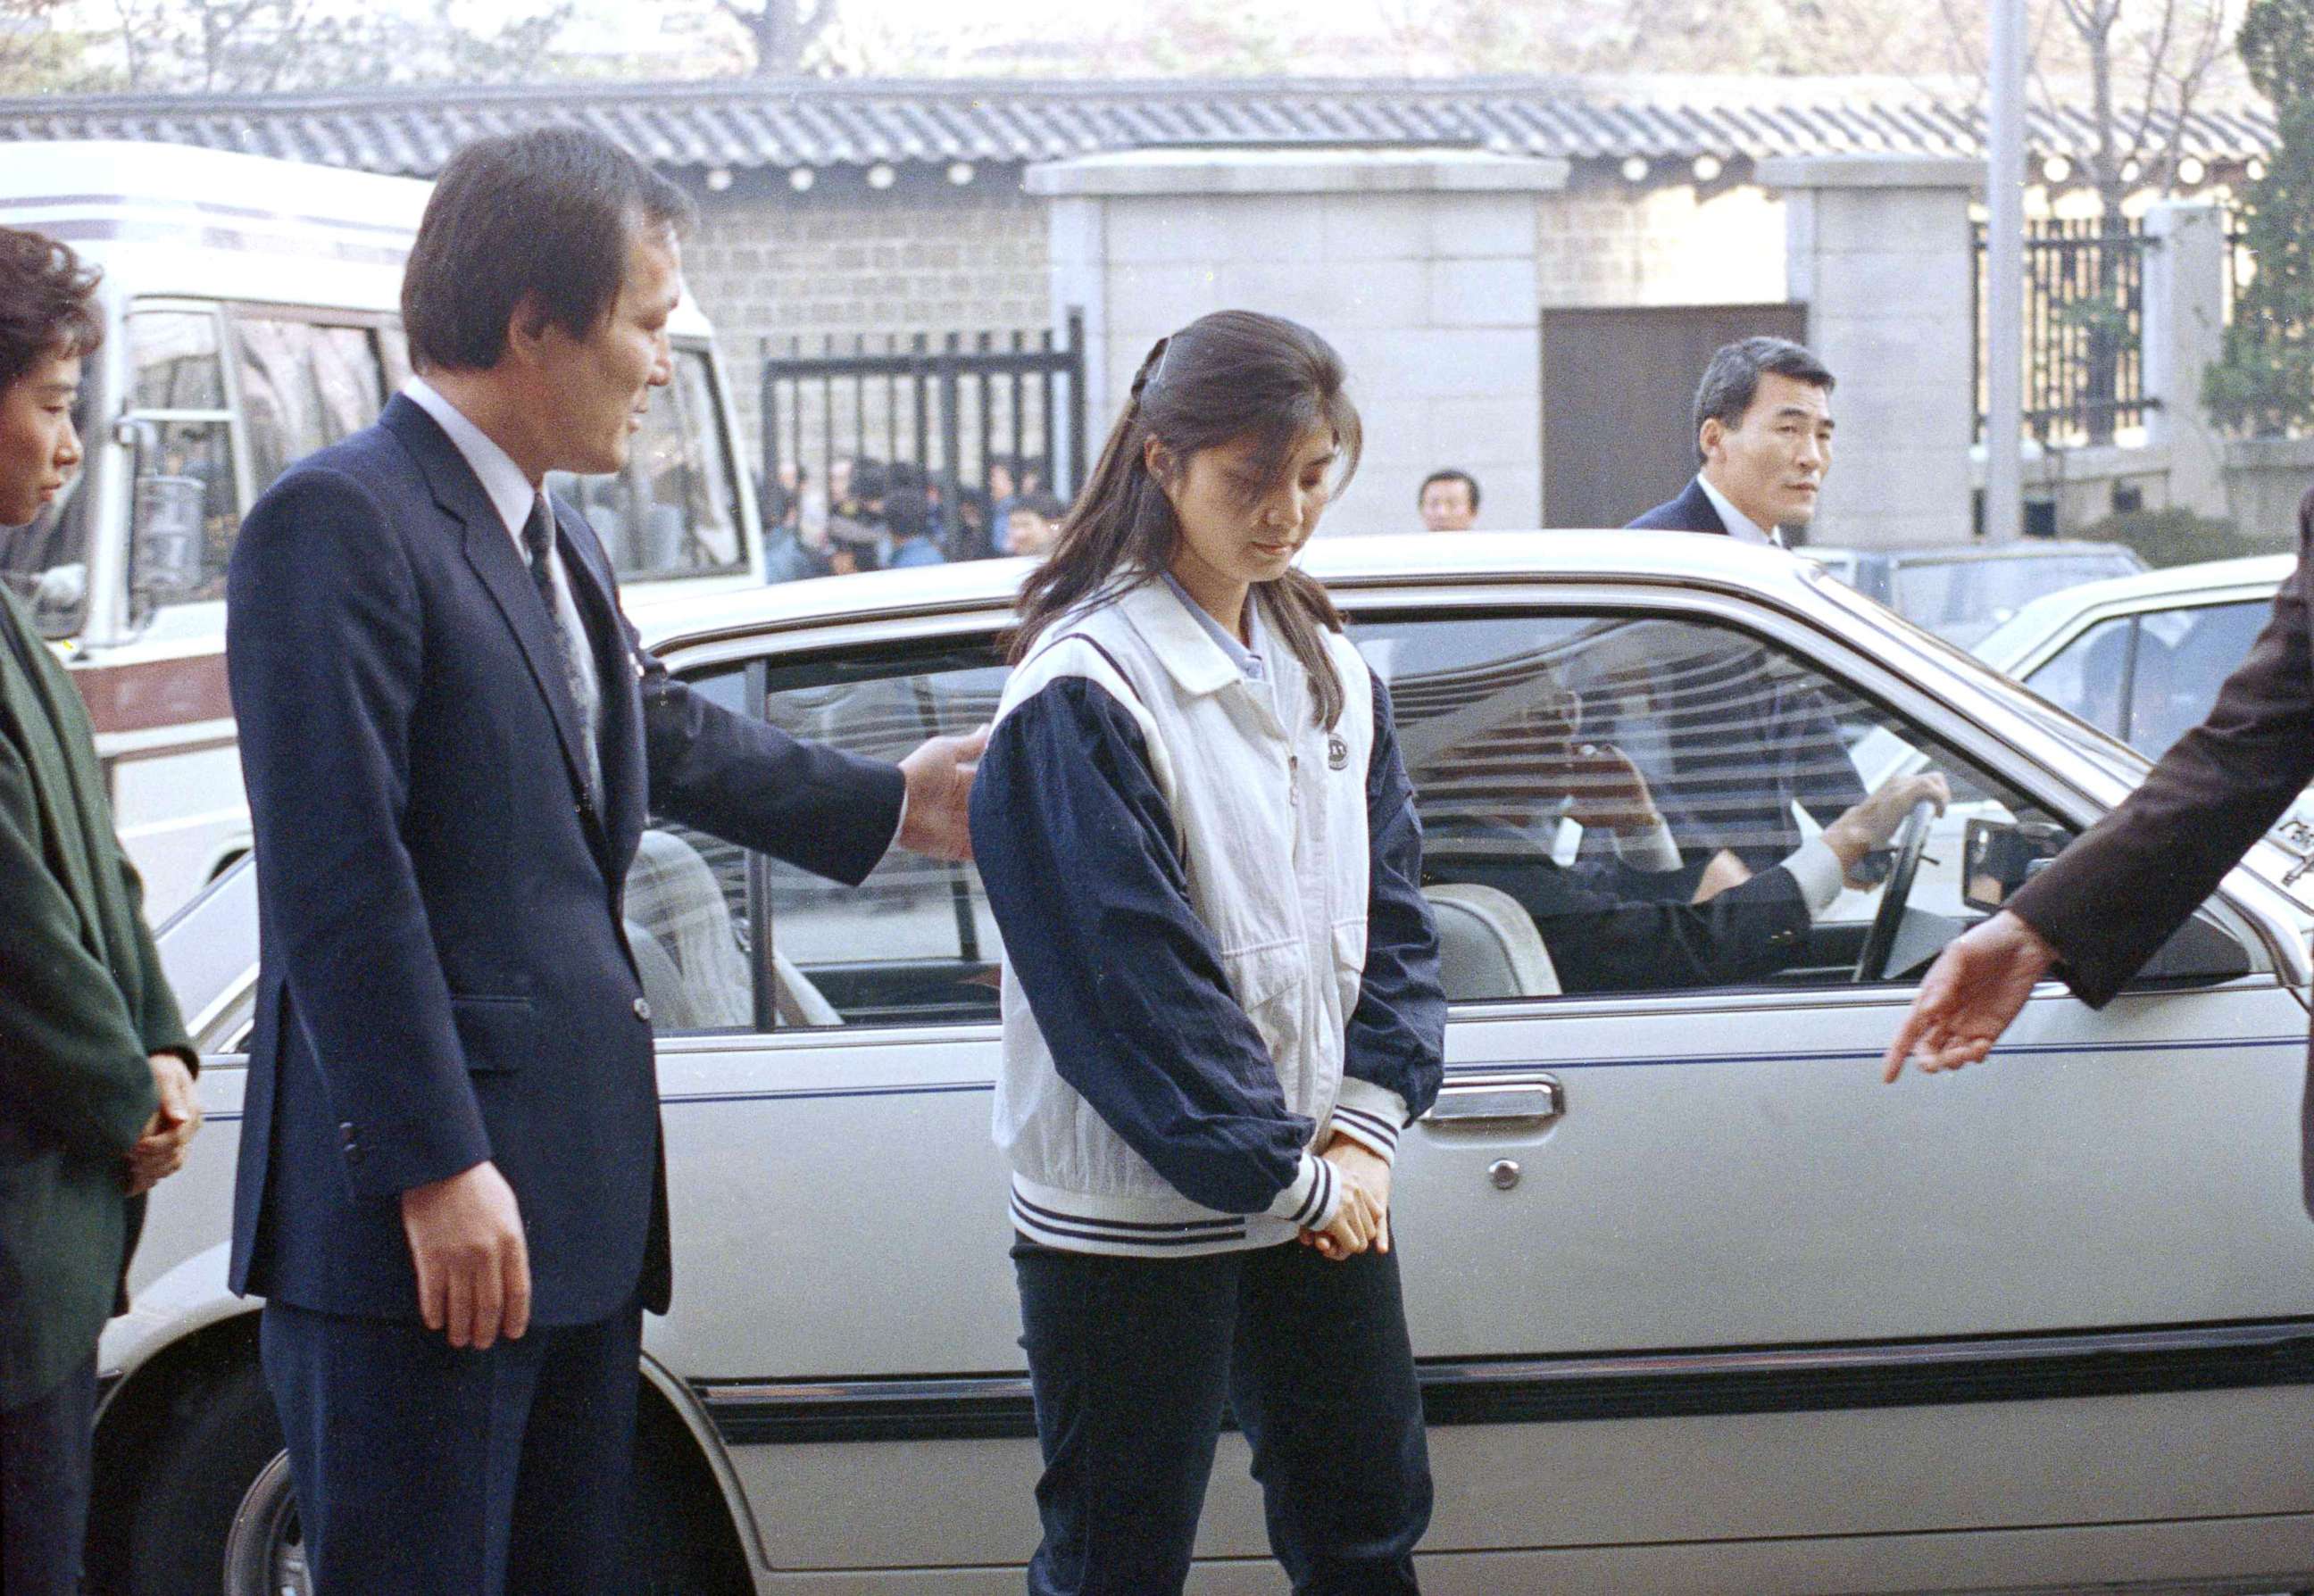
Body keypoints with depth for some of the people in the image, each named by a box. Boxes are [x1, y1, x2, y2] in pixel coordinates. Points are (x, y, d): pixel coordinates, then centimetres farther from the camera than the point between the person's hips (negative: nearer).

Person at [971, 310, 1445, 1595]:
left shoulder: (1333, 675, 11)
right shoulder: (1084, 694, -12)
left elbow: (1393, 915, 11)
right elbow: (1133, 981, -16)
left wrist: (1366, 1127, -4)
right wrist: (1287, 1173, -14)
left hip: (1325, 1192, 7)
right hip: (1137, 1222, -7)